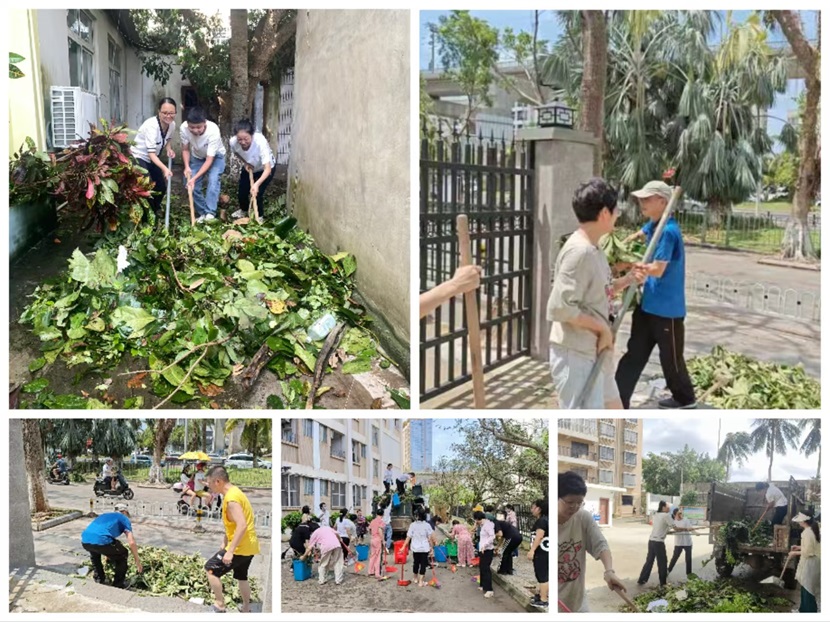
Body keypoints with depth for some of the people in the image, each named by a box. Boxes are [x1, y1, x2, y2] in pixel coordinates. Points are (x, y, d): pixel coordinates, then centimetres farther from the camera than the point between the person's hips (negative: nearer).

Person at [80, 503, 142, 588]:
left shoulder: (105, 515, 37)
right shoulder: (124, 518, 20)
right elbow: (132, 543, 9)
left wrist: (108, 555, 64)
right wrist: (138, 562, 19)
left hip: (85, 541, 6)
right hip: (101, 541, -6)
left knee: (94, 552, 42)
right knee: (123, 554, 21)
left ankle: (99, 579, 43)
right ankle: (118, 584, 22)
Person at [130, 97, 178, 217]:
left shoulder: (172, 125, -11)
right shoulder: (151, 126, -34)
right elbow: (151, 153, -37)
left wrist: (169, 149, -11)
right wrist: (164, 168, -50)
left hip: (153, 159, 8)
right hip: (138, 157, -8)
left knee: (161, 188, 12)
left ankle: (155, 212, 37)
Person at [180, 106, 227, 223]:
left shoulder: (213, 131, -39)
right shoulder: (184, 128, -29)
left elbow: (209, 160, -35)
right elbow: (185, 149, -9)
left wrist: (194, 178, -41)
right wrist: (187, 166, -26)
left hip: (215, 156, -3)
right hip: (197, 157, 4)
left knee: (213, 179, -27)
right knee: (192, 184, -8)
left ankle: (210, 213, -25)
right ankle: (202, 213, 7)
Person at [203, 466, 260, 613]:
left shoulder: (231, 498, -21)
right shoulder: (235, 493, 11)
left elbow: (242, 525, -30)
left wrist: (230, 551, -29)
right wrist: (224, 543, 22)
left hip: (240, 547, -10)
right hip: (249, 546, 10)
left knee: (211, 569, -1)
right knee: (241, 576, 23)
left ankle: (219, 605, 5)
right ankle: (246, 609, 33)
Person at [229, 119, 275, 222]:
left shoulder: (260, 142, -43)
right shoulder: (233, 142, -30)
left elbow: (267, 169, -45)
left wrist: (257, 184, -58)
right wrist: (245, 163, -18)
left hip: (265, 168, -4)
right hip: (249, 167, 4)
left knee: (257, 193, -13)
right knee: (242, 192, 4)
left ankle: (259, 216, 17)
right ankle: (244, 210, 39)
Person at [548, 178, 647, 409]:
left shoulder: (593, 249, 9)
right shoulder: (579, 251, -22)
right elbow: (559, 307, -27)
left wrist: (627, 280, 7)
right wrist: (602, 328, -18)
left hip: (594, 354, 11)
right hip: (575, 356, -11)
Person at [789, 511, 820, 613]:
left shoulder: (807, 532, -22)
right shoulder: (814, 530, 6)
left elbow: (808, 552, -23)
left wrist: (796, 553, -8)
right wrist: (799, 547, 15)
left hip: (810, 564, -10)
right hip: (813, 563, 10)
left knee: (808, 589, 1)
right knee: (806, 588, 21)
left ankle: (810, 611, 8)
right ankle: (803, 609, 33)